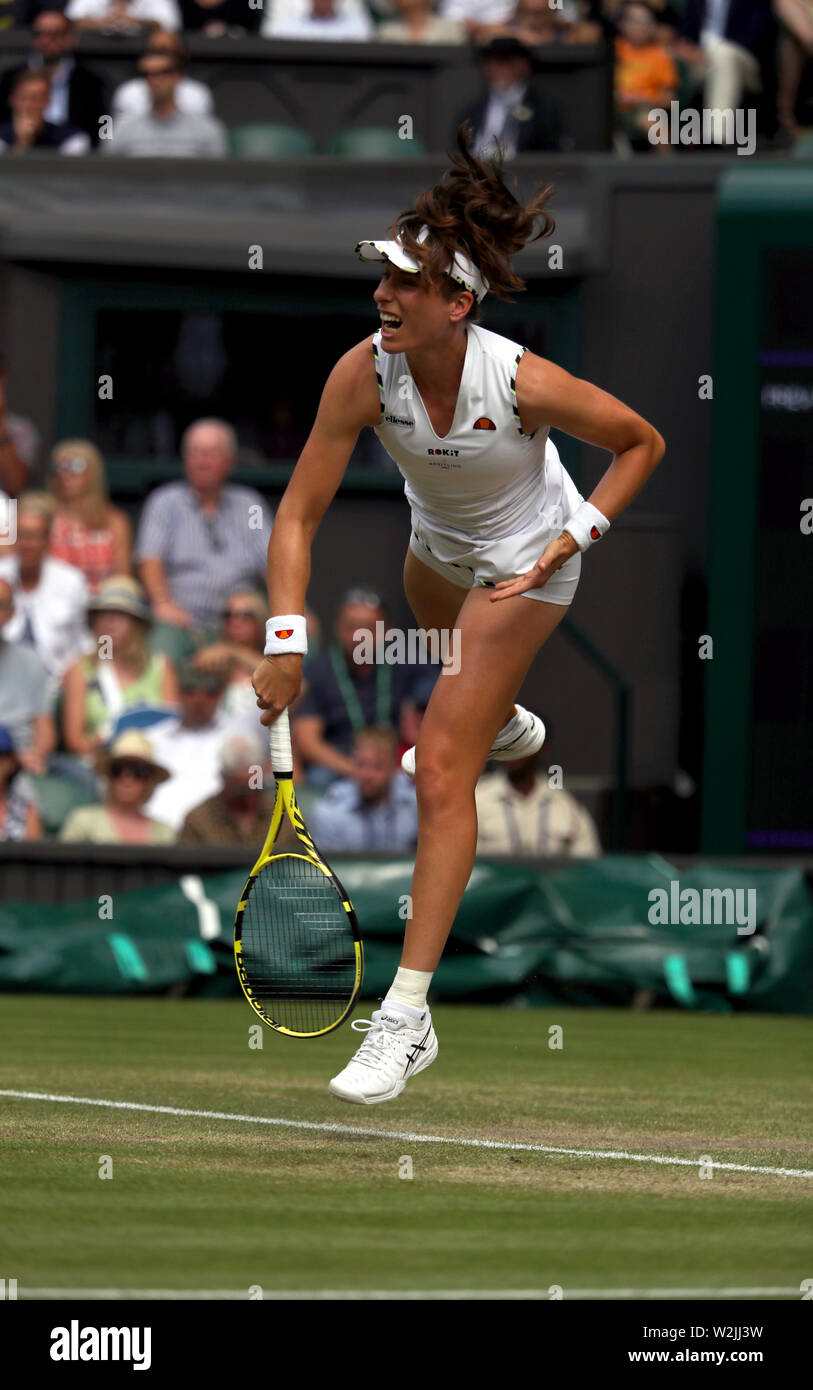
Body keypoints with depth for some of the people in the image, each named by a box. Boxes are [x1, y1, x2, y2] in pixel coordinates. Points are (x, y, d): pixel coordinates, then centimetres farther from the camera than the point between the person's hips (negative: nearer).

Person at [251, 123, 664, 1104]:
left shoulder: (523, 383, -36)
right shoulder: (363, 374, -29)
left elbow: (641, 444, -17)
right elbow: (298, 516, -24)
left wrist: (570, 540, -22)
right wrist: (285, 641, -33)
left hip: (525, 559, -5)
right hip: (439, 540, 5)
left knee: (442, 773, -15)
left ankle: (408, 1016, -17)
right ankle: (505, 722, 79)